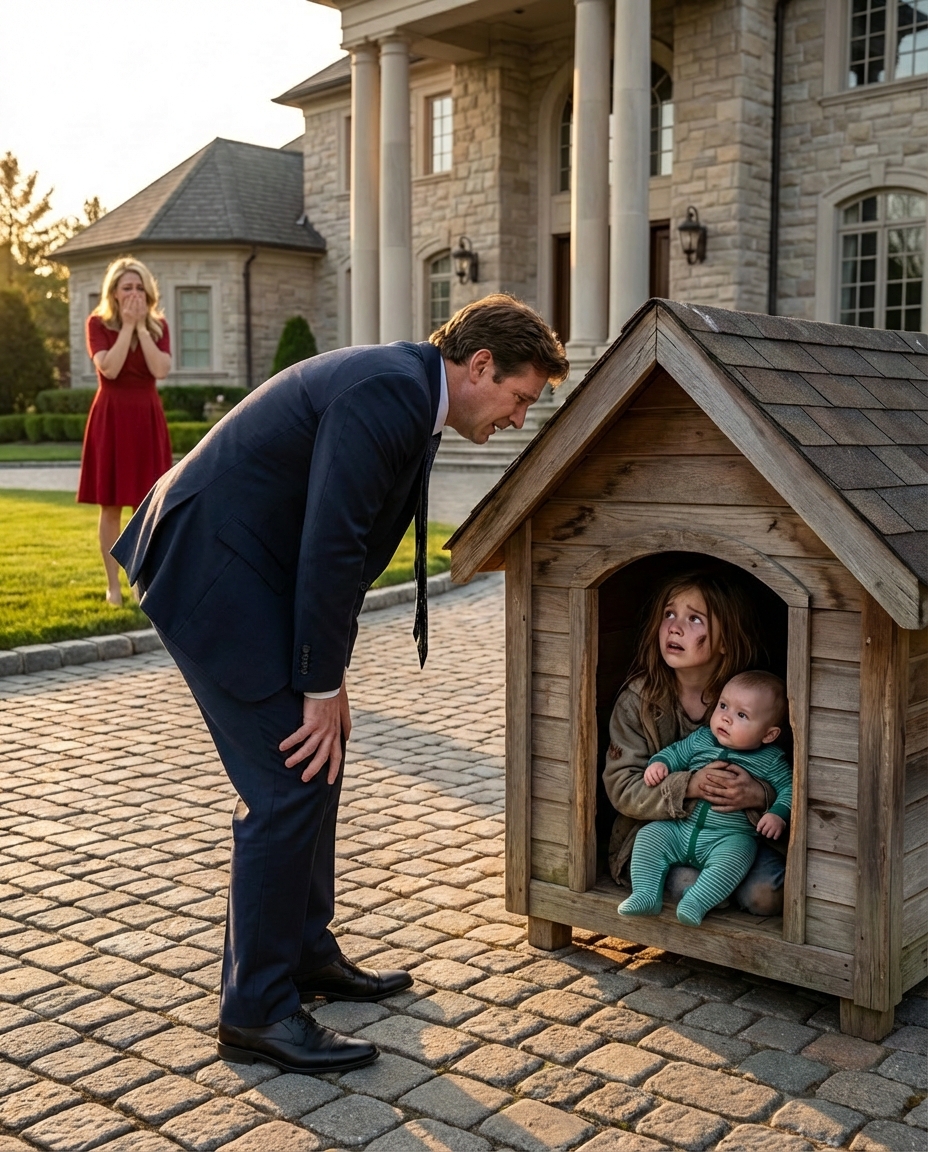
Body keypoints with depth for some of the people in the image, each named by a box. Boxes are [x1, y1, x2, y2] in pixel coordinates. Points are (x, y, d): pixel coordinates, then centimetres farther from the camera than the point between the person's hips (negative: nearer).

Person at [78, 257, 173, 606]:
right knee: (111, 505, 0)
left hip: (148, 417, 3)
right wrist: (127, 326, -14)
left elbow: (161, 370, -10)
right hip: (111, 417, -2)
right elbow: (109, 369, -17)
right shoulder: (98, 323, -2)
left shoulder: (158, 325, 5)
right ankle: (113, 585, 7)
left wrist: (141, 327, -11)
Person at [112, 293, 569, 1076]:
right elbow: (330, 549, -24)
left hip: (249, 569, 10)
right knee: (289, 782, -8)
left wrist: (329, 677, 13)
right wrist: (323, 687, -16)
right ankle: (255, 1012, 4)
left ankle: (306, 954, 30)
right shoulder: (386, 393, -21)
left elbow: (346, 549, 16)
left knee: (315, 766, 15)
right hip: (210, 570, -10)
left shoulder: (407, 394, 12)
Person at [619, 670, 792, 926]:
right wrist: (658, 763, -3)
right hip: (680, 828, 4)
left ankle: (695, 902, -30)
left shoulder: (770, 760, -2)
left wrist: (778, 814, -21)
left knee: (734, 856, -34)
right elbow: (675, 753, 17)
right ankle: (646, 895, -12)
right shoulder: (700, 739, 7)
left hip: (730, 838, -4)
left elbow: (789, 788, -3)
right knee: (649, 836, -12)